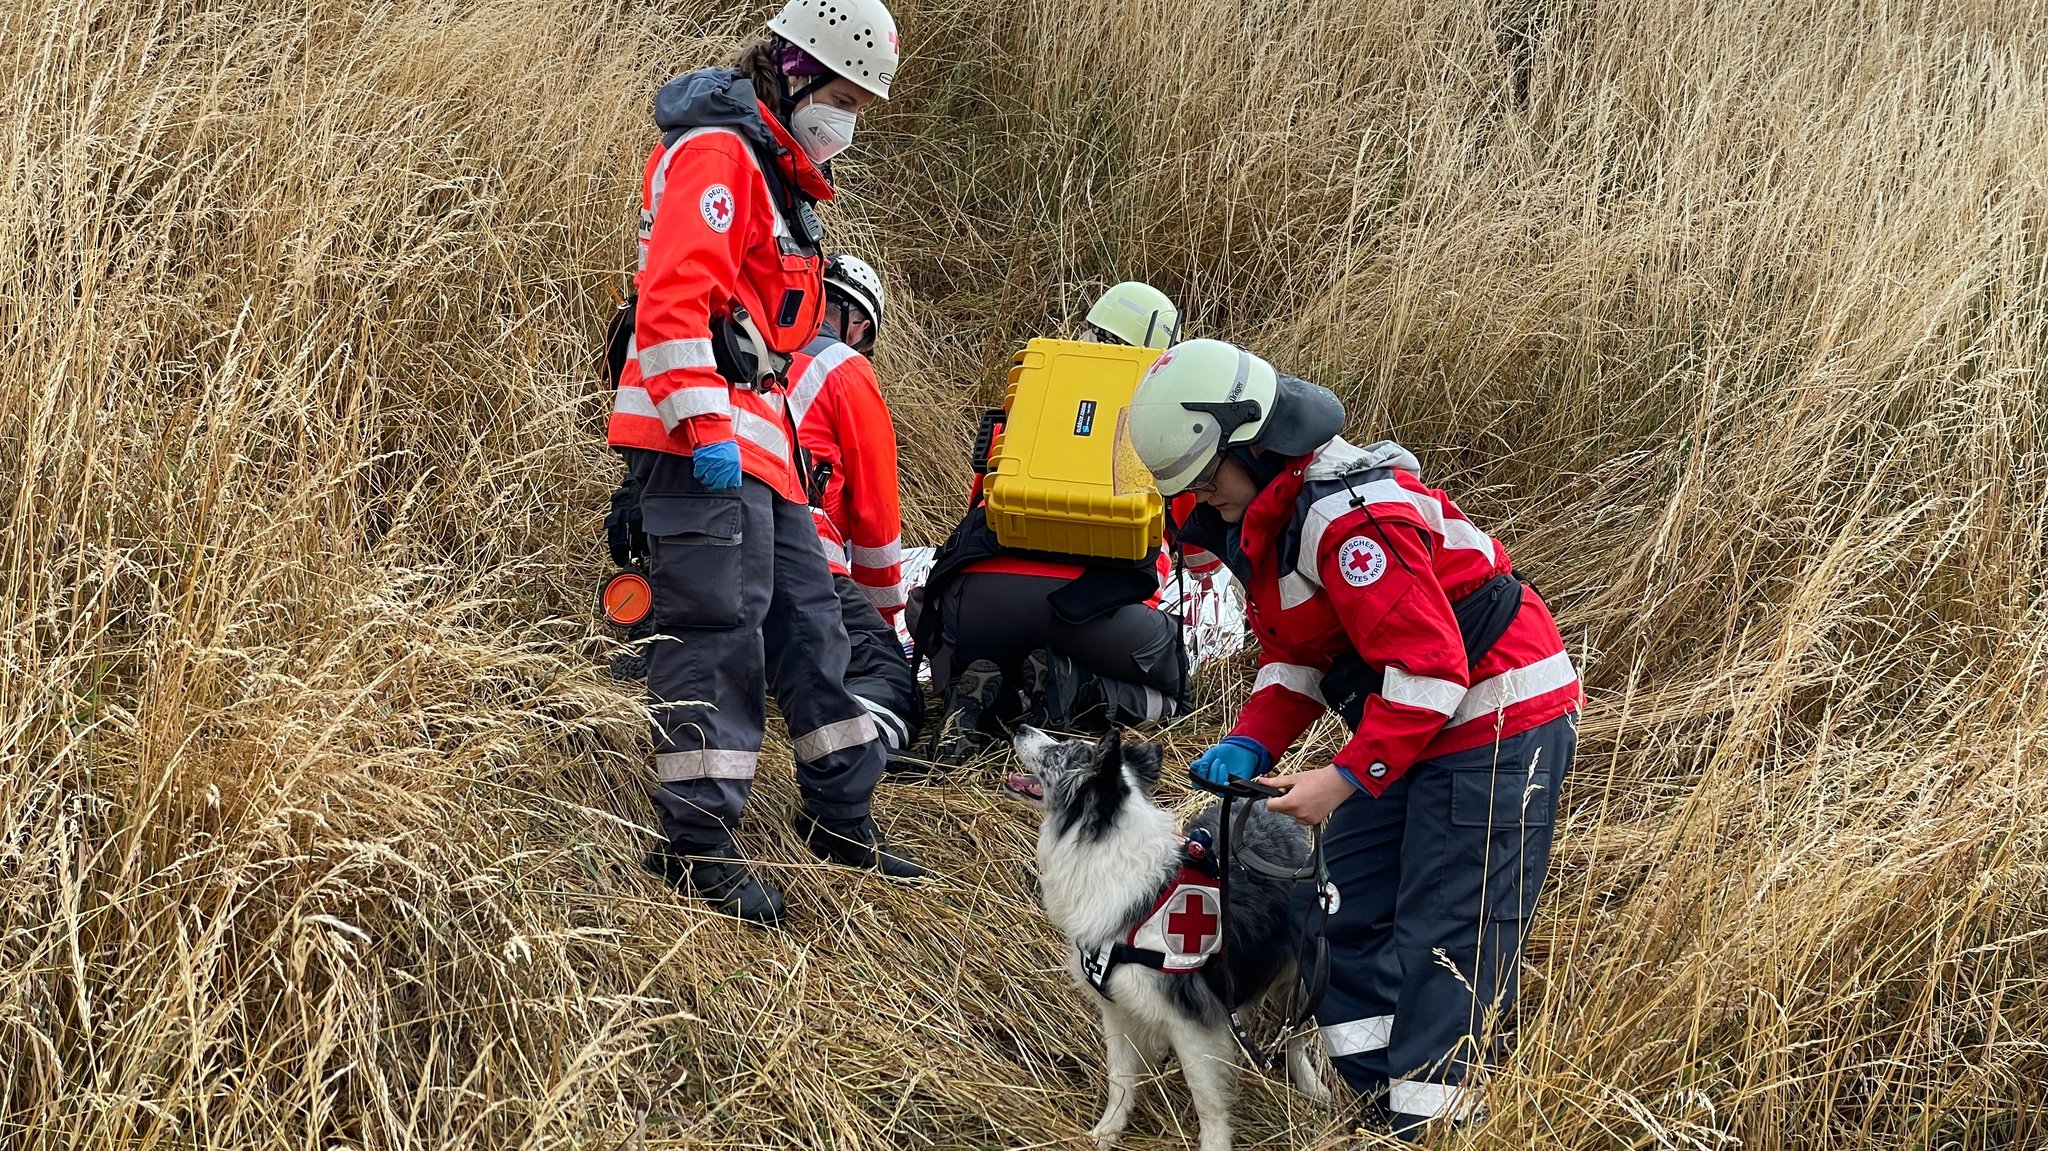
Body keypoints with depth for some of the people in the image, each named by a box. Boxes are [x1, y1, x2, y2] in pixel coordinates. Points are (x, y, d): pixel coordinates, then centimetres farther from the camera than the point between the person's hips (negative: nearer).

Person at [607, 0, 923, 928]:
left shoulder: (778, 174, 22)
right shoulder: (717, 154, -11)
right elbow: (673, 295, -23)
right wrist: (705, 426, -26)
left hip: (751, 437, 10)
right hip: (700, 439, -10)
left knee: (805, 620, 14)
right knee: (718, 629, -13)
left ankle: (841, 816, 23)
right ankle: (696, 843, -12)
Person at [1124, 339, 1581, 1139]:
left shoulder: (1347, 516, -25)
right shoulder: (1265, 522, 8)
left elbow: (1431, 664, -28)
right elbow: (1296, 657, 15)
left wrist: (1345, 778, -26)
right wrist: (1250, 746, -2)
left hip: (1494, 728, -11)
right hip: (1410, 735, 11)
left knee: (1445, 944, -10)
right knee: (1346, 919, 10)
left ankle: (1429, 1126, -7)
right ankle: (1385, 1106, 14)